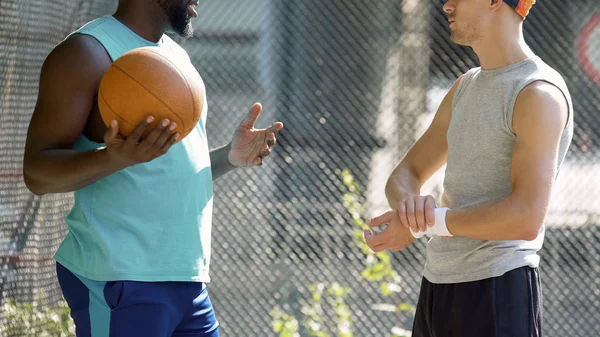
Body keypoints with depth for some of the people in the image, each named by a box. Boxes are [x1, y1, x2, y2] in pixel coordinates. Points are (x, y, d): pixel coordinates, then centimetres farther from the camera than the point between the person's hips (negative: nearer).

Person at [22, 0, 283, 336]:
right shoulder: (88, 52, -7)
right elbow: (37, 172, -12)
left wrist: (231, 157, 6)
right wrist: (115, 157, -29)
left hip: (188, 281, 8)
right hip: (119, 283, -8)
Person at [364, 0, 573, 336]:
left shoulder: (538, 93, -12)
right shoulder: (466, 86, 16)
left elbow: (526, 218, -21)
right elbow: (407, 173, 16)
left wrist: (426, 223, -16)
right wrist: (408, 202, -9)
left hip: (498, 287, -8)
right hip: (436, 285, 8)